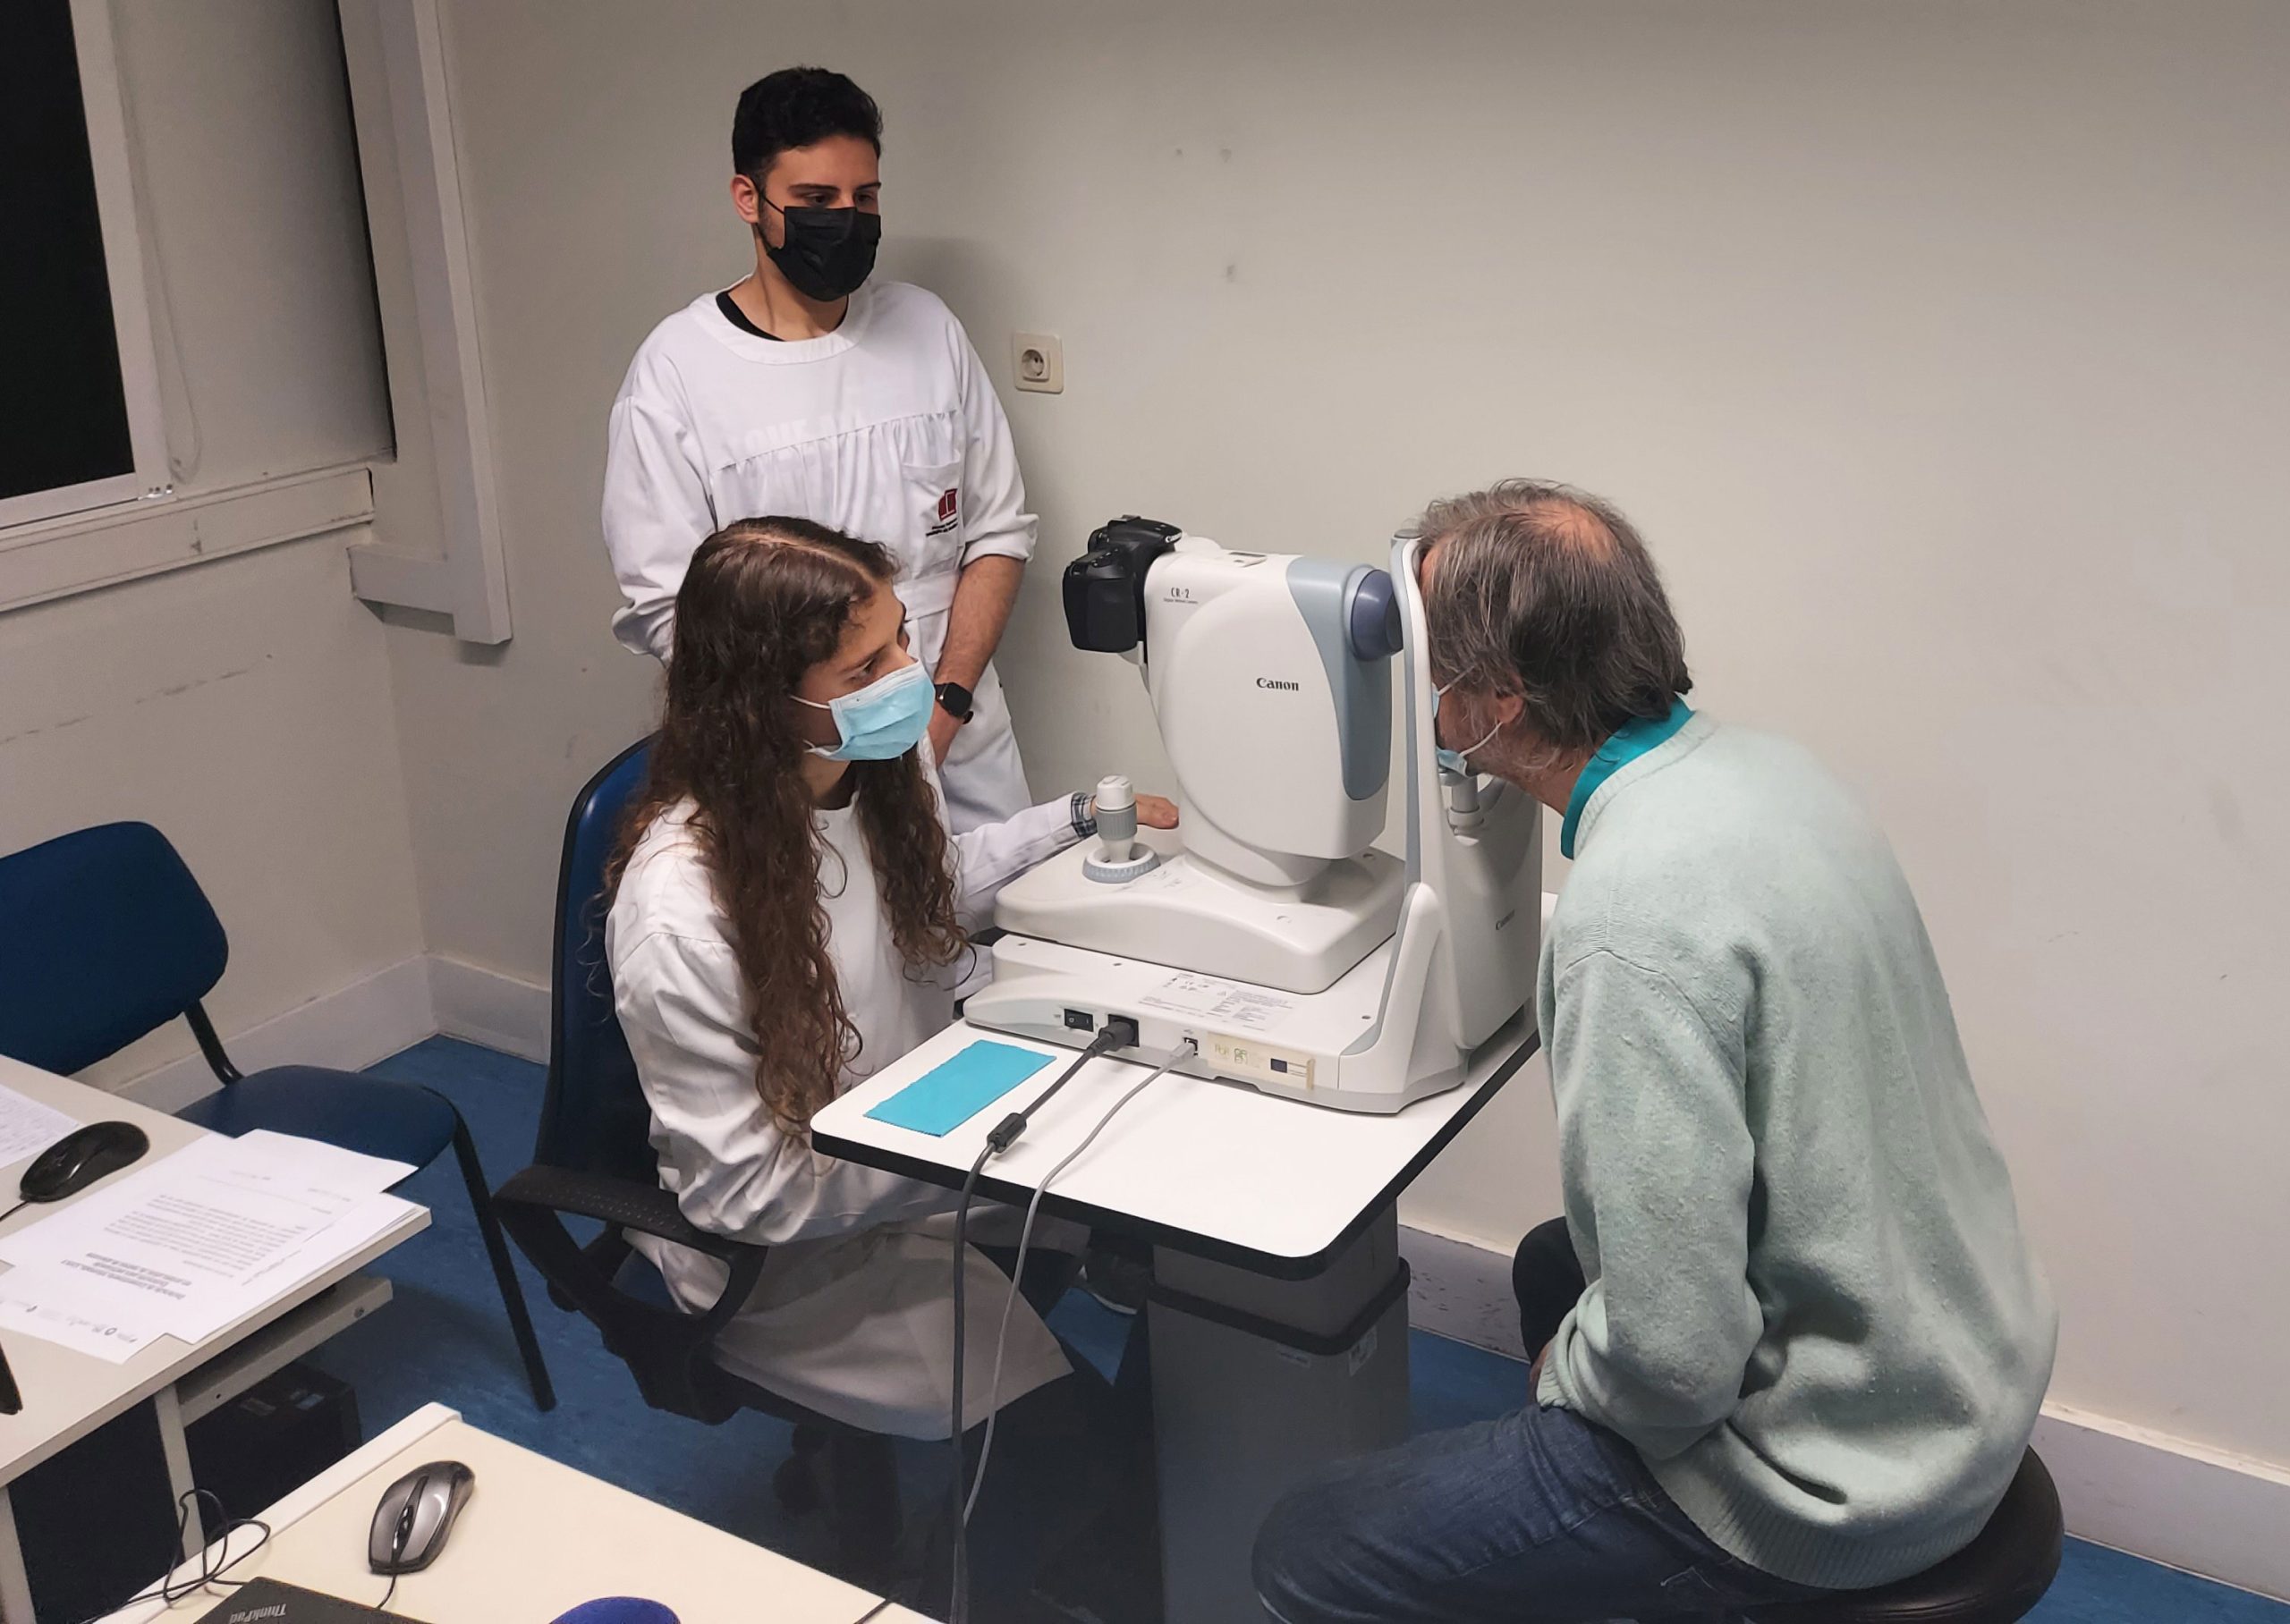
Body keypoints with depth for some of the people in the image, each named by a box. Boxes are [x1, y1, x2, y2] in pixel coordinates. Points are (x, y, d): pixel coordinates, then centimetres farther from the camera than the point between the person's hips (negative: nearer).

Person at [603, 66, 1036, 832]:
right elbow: (665, 605, -9)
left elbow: (998, 532, 5)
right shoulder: (677, 368, -7)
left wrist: (946, 704, -8)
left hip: (960, 743, 3)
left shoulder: (929, 329, 4)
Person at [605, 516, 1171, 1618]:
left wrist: (1078, 821, 8)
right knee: (1057, 1420, -18)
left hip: (920, 1148, 7)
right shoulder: (680, 914, -31)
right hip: (789, 1256, -7)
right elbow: (747, 1192, -24)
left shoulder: (874, 770, -10)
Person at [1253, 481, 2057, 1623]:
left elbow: (1672, 1358, -28)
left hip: (1837, 1474, -9)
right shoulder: (1756, 764, -2)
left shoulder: (1637, 911, -32)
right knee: (1553, 1264, 34)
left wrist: (1562, 1375, -10)